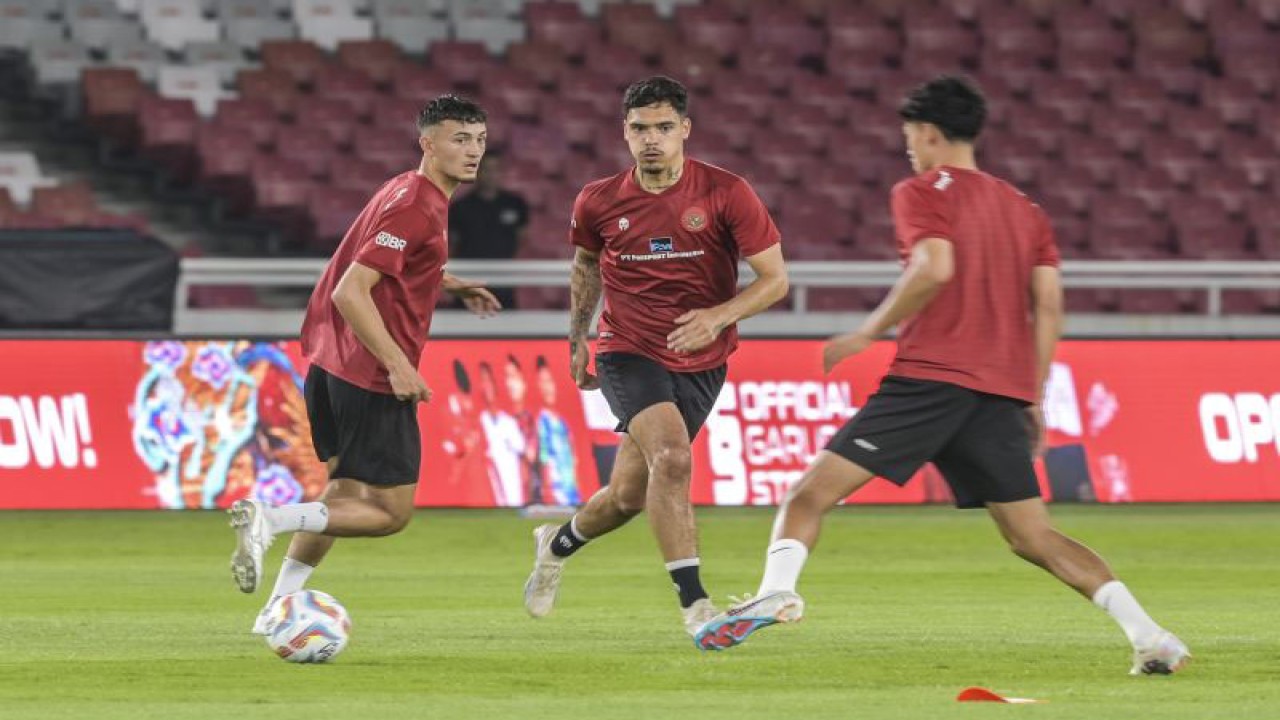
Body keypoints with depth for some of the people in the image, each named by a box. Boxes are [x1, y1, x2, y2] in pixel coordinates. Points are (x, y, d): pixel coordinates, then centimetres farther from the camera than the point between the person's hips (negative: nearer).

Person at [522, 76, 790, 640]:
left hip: (699, 362, 1)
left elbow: (775, 278, -9)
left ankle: (558, 544, 40)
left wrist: (719, 316, -24)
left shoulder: (726, 193, -11)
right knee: (670, 458, -27)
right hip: (627, 354, -1)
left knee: (630, 495, 7)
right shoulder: (599, 202, -5)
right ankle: (694, 603, -23)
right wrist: (577, 337, 19)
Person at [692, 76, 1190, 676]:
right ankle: (1149, 637, -7)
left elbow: (935, 268, -14)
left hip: (930, 375, -6)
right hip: (1003, 392, 6)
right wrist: (1034, 398, 16)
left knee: (813, 491, -5)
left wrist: (868, 334, -7)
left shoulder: (922, 193, 4)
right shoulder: (1023, 209, 22)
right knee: (1033, 537, 6)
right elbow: (1049, 303, 14)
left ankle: (775, 592, -31)